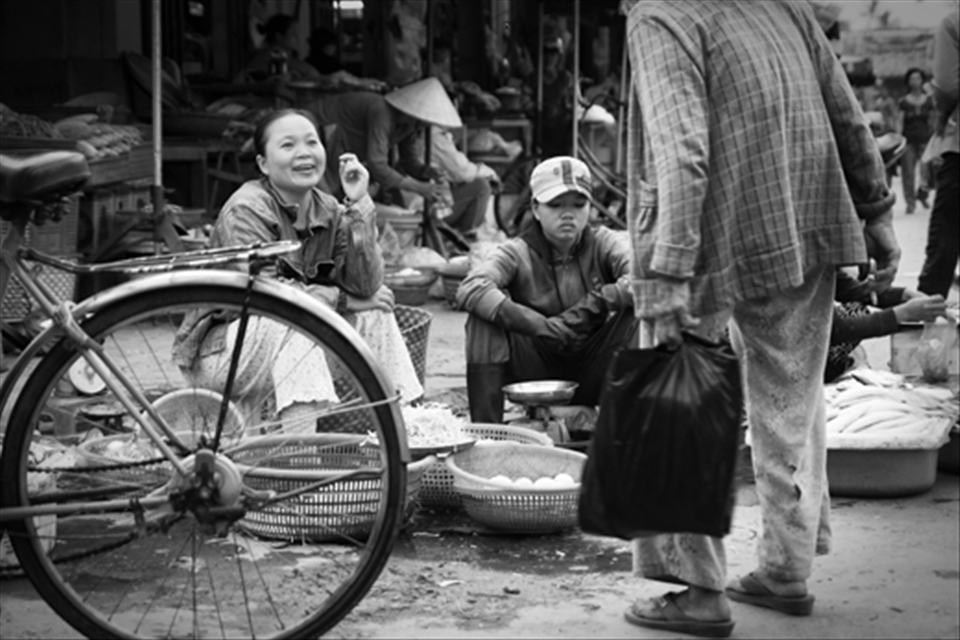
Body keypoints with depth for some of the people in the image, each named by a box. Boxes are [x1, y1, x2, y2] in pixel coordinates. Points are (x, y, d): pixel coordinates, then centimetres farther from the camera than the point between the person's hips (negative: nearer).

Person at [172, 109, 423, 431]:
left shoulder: (329, 212, 0)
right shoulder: (247, 210, -19)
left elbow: (366, 285, -12)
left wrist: (359, 205, -19)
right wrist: (342, 298, -17)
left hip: (295, 342, 7)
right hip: (219, 349, -7)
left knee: (374, 312, -5)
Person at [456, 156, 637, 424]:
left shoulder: (602, 243, -3)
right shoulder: (517, 252, -10)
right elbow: (470, 289, -31)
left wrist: (594, 304, -31)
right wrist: (539, 326, -39)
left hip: (589, 375, 1)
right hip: (535, 368, -1)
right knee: (485, 314, -24)